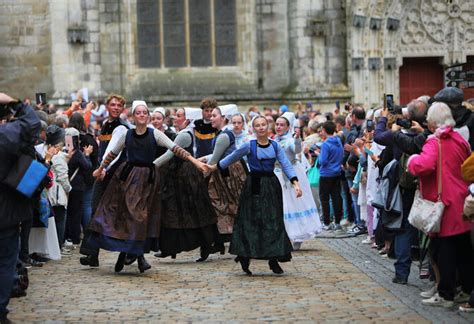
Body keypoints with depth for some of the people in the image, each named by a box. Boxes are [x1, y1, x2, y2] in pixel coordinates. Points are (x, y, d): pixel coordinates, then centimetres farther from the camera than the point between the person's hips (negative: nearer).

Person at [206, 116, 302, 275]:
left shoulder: (275, 146, 5)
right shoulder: (249, 146, -2)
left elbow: (286, 165, -2)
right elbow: (232, 158, 7)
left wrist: (295, 183, -14)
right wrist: (214, 167, 9)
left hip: (271, 186, 3)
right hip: (254, 186, -3)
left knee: (274, 222, 2)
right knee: (251, 222, -2)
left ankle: (274, 259, 9)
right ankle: (245, 259, 9)